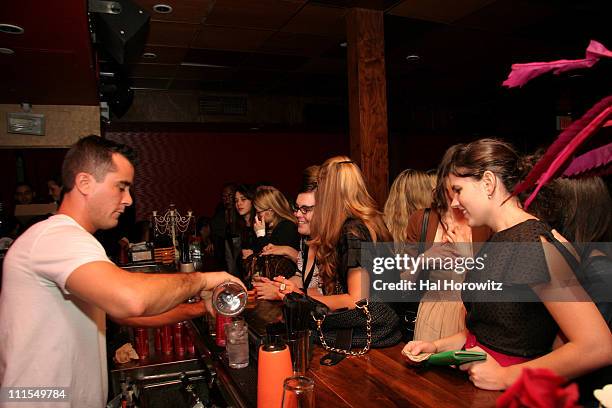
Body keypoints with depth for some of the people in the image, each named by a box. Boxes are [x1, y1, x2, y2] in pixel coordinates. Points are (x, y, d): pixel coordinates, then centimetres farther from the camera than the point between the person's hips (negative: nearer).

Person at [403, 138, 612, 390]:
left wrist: (505, 377, -18)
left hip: (509, 391, -7)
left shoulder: (534, 244, -17)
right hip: (471, 380, 7)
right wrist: (437, 347, 4)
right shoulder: (495, 241, 9)